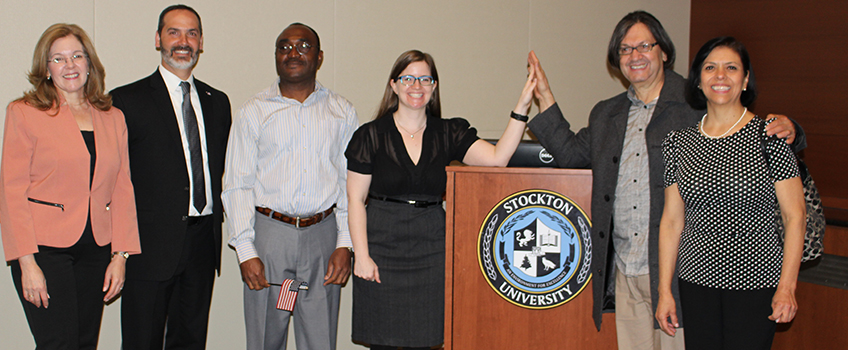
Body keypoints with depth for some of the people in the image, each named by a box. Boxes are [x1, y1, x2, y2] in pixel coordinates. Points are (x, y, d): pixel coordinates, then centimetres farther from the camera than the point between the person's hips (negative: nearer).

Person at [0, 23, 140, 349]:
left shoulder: (113, 118, 11)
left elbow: (122, 190, 9)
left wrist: (120, 255, 2)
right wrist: (27, 262, -12)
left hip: (96, 249, 4)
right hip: (44, 247, -4)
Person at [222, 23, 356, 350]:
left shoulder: (342, 112, 8)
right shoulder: (254, 111, 4)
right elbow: (236, 185, 1)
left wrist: (345, 243, -1)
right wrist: (245, 250, -7)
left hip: (323, 235, 1)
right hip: (269, 233, -1)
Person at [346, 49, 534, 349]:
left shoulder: (449, 133, 6)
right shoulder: (371, 135, 0)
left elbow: (496, 158, -8)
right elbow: (355, 199, -1)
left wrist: (522, 108, -17)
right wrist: (362, 255, -8)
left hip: (431, 248, 2)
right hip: (382, 244, -2)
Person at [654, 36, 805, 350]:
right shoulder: (678, 141, 5)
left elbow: (795, 216, -4)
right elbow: (671, 221, 6)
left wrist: (787, 287, -10)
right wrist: (664, 290, 4)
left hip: (755, 279, -3)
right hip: (696, 279, 3)